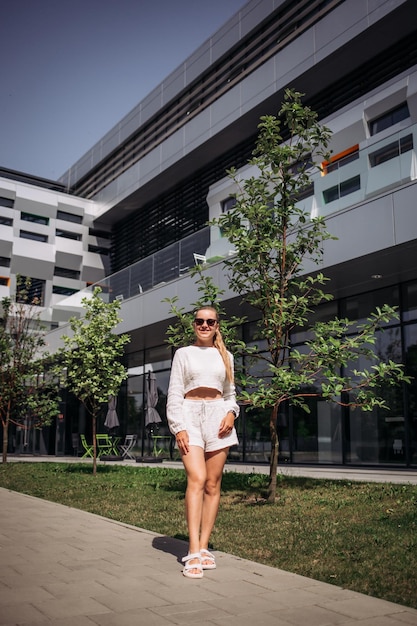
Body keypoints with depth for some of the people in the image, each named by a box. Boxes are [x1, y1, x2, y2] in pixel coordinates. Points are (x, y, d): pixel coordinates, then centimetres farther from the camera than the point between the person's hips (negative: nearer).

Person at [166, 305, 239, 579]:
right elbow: (174, 393, 4)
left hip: (217, 416, 3)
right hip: (190, 415, -3)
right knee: (197, 479, -18)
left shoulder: (225, 356, 16)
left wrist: (231, 413, -2)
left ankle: (203, 547, 9)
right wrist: (178, 428, -8)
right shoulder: (184, 353, 9)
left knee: (213, 484, 1)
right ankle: (194, 553, -18)